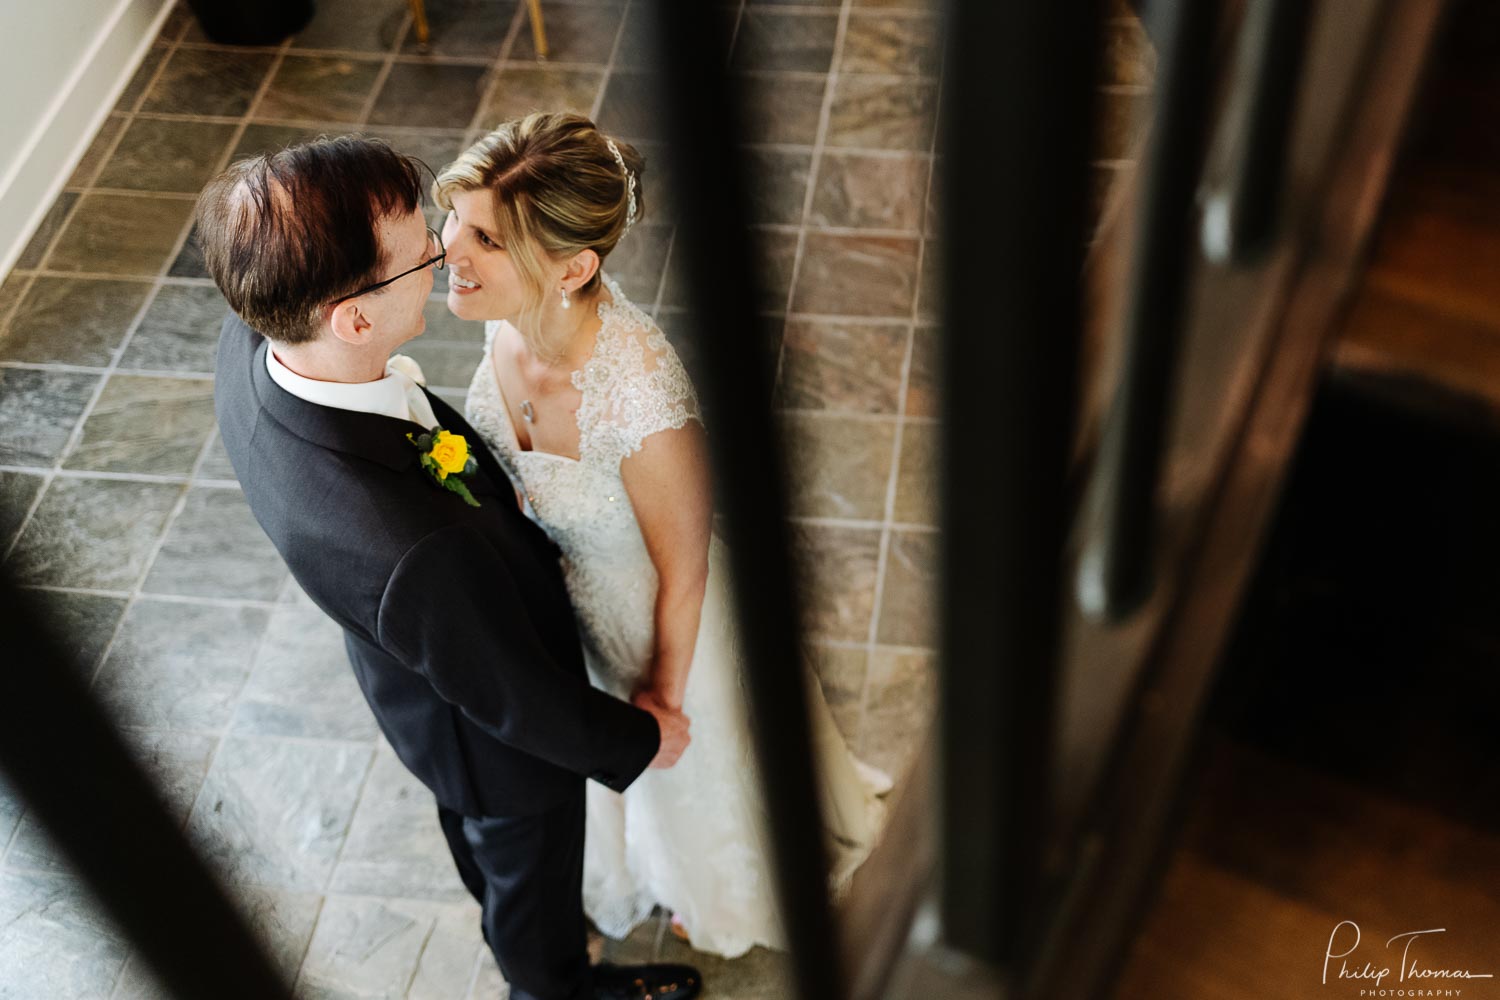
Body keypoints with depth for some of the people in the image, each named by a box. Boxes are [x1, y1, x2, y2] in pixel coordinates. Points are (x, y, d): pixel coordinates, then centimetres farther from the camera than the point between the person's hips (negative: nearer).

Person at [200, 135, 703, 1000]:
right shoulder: (417, 548, -49)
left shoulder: (251, 343, -27)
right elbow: (515, 699, -29)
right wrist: (640, 739, -10)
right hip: (499, 741, -7)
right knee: (531, 869, 29)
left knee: (477, 828, 38)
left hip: (420, 678, 7)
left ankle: (506, 921, 71)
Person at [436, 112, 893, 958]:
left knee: (692, 757, 30)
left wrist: (665, 691, -9)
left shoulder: (639, 404, -45)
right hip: (562, 581, 6)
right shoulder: (513, 310, -25)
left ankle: (724, 891, 66)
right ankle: (639, 857, 72)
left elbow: (683, 570, -25)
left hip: (661, 611, -5)